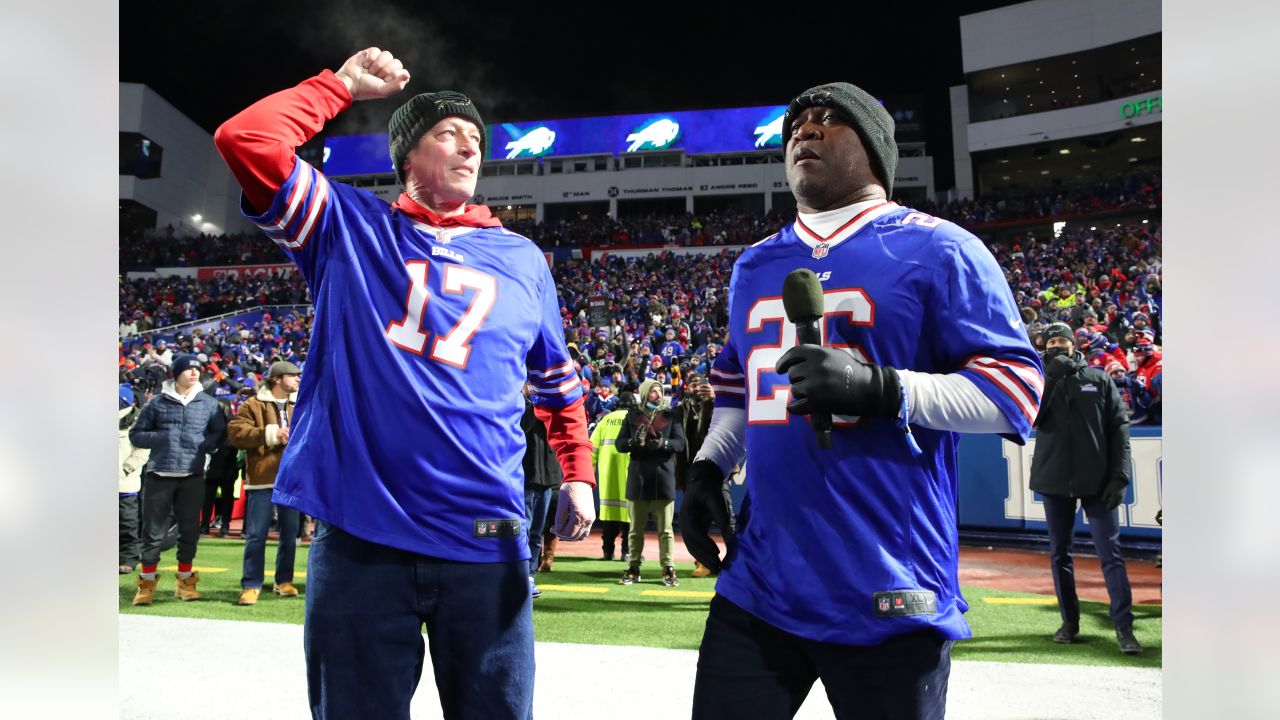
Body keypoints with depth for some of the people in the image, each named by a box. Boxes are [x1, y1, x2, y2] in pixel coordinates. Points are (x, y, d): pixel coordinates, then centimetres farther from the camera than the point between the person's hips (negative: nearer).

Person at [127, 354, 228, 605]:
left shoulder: (208, 403, 7)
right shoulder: (157, 403, 5)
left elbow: (221, 431, 12)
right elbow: (135, 434, 9)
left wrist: (204, 443, -6)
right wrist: (160, 438, -9)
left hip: (193, 476, 1)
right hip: (159, 475, -1)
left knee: (190, 529, 7)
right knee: (153, 530, 2)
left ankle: (185, 580, 21)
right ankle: (146, 583, 14)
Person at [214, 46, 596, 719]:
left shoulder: (521, 259, 13)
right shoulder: (348, 226, 7)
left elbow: (556, 384, 20)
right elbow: (245, 139, -5)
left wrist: (578, 475, 10)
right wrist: (343, 84, 5)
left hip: (485, 541, 2)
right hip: (358, 536, -1)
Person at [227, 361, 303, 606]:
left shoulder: (301, 406, 14)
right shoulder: (252, 405, 0)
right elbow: (236, 432, -11)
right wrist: (270, 434, -16)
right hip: (262, 478, -4)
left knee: (290, 534, 11)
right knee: (256, 535, -2)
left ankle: (284, 581, 23)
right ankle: (251, 585, 5)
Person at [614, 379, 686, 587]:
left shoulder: (670, 415, 6)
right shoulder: (633, 415, 8)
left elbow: (680, 442, -2)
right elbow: (619, 443, 3)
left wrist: (664, 443, -21)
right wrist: (633, 442, -18)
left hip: (663, 476, -1)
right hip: (638, 476, 1)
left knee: (665, 529, 2)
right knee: (635, 528, 8)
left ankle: (668, 570, 7)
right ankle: (633, 569, 15)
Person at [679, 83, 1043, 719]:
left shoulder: (935, 249, -3)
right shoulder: (754, 266, 16)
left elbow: (1014, 388, -8)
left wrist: (879, 388, -21)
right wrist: (707, 468, 12)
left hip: (889, 597, -4)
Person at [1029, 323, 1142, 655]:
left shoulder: (1099, 379, 6)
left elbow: (1119, 427, 2)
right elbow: (1030, 418, -10)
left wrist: (1119, 475, -7)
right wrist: (1050, 377, -14)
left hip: (1096, 480, -1)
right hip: (1054, 480, 2)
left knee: (1110, 553, -3)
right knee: (1059, 553, 8)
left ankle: (1124, 627, 1)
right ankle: (1069, 622, 18)